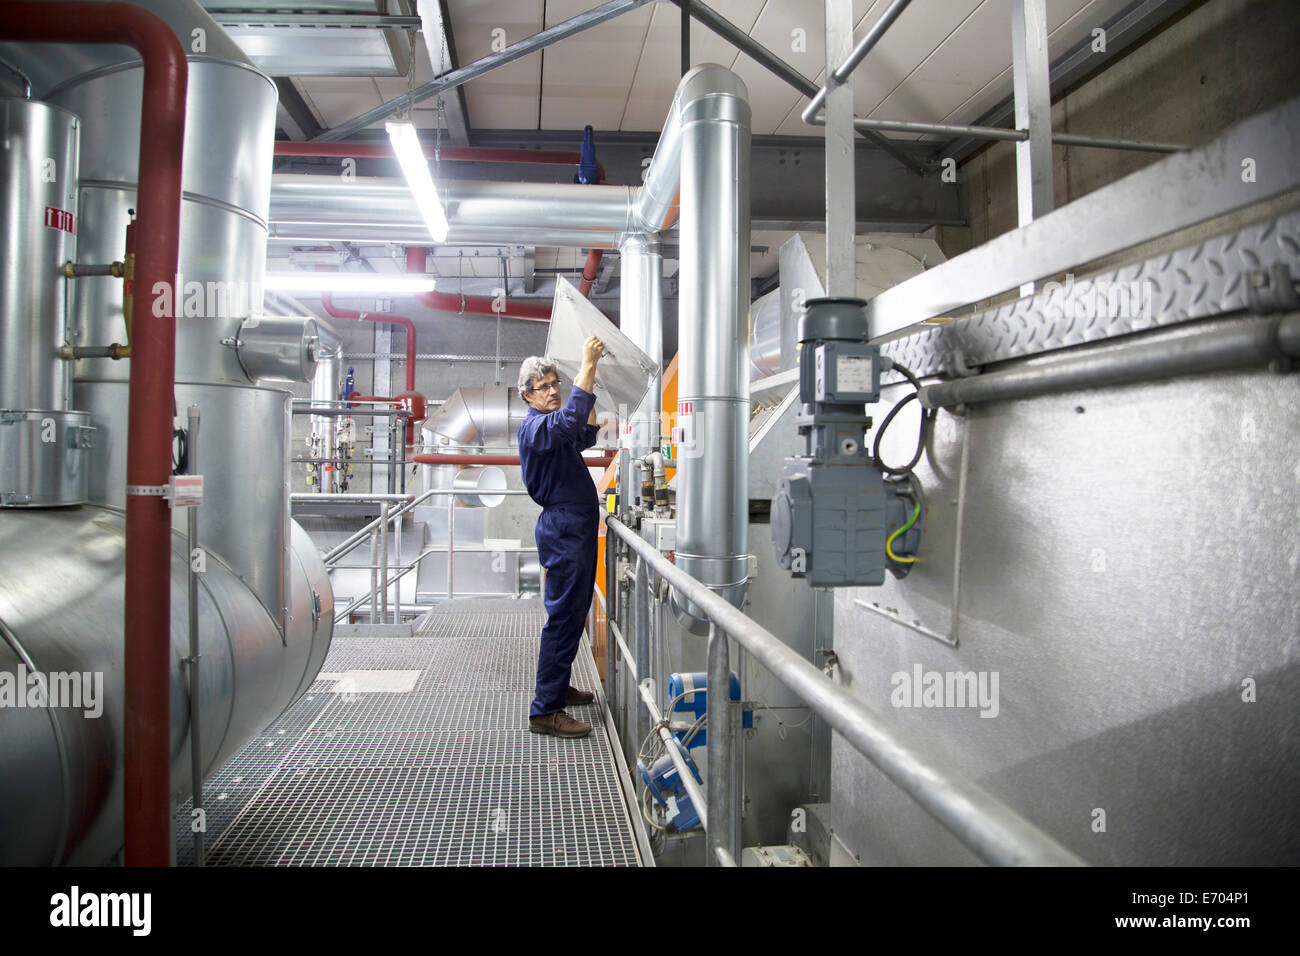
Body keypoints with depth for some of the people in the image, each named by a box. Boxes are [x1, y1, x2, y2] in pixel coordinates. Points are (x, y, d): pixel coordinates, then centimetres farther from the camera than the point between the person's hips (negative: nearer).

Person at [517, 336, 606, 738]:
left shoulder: (549, 426, 18)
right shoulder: (534, 426, -14)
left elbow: (585, 435, 32)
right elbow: (571, 420, -34)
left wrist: (589, 381, 22)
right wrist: (588, 365, -34)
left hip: (576, 530, 11)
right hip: (563, 531, -11)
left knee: (573, 613, 18)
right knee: (564, 618, -10)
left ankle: (558, 686, 32)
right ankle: (545, 710, -6)